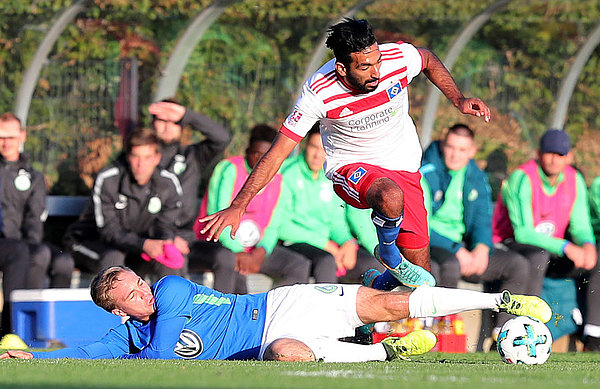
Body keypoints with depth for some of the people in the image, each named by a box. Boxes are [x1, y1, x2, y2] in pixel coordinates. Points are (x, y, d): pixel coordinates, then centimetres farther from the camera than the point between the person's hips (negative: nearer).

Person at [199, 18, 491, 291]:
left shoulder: (398, 58, -20)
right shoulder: (319, 93, -26)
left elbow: (429, 60, 7)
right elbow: (277, 153, -19)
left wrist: (458, 100, -4)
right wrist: (237, 207, -21)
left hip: (403, 167, 3)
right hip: (351, 167, -3)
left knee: (420, 272, -2)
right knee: (391, 196, -39)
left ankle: (383, 281, 33)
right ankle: (388, 255, -7)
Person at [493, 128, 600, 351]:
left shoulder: (575, 181, 0)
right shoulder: (521, 180, -20)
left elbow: (580, 226, 1)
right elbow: (523, 232, -27)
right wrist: (566, 247, -37)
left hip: (551, 251, 6)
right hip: (511, 246, -6)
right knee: (538, 256, -39)